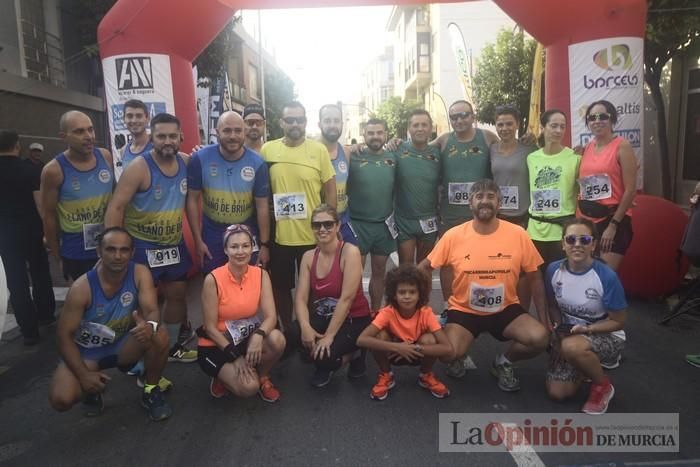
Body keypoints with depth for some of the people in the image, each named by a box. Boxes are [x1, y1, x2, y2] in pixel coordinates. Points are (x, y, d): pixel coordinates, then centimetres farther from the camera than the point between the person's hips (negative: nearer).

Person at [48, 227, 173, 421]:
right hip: (87, 351, -1)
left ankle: (150, 391, -4)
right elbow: (64, 335, -16)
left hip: (124, 345, 1)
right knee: (61, 399, -25)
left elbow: (152, 312, -27)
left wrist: (150, 325, -53)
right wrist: (84, 375, -23)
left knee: (159, 337, -31)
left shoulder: (140, 273, -19)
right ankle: (94, 388, 12)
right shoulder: (82, 287, -24)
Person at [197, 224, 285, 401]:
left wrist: (258, 335, -37)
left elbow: (271, 316, -16)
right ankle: (223, 377, 10)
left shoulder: (261, 274, -9)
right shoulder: (213, 279, -19)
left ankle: (262, 377, 3)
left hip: (247, 339, 4)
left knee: (277, 339, -28)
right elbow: (210, 328, -15)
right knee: (248, 387, -25)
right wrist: (235, 355, -20)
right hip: (216, 346, -3)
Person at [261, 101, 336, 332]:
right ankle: (286, 331, 36)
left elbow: (330, 192, -1)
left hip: (313, 235, -1)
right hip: (279, 235, 2)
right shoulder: (267, 150, 0)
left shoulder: (319, 150, -5)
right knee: (281, 287, 16)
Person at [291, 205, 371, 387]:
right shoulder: (308, 256, -2)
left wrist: (329, 336, -23)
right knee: (296, 331, -25)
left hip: (353, 319, -5)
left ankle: (353, 355, 8)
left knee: (325, 356, -28)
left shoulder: (350, 252, -19)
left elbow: (346, 298, -23)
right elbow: (301, 298, -7)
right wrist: (305, 326, -26)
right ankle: (324, 366, 5)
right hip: (323, 317, 5)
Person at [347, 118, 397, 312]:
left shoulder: (393, 157, 3)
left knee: (379, 271, 13)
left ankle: (376, 313, 28)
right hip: (358, 224, -3)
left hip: (384, 224, 4)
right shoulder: (353, 157, -6)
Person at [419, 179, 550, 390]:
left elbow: (534, 278, 0)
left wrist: (544, 319, 0)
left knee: (540, 338, -23)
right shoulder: (454, 236, -12)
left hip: (506, 309, 2)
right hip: (464, 310, -1)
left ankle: (503, 362, 10)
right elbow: (425, 267, 1)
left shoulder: (518, 234, -10)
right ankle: (458, 358, 15)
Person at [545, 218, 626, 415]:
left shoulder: (607, 276, -24)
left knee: (572, 347, -37)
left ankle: (603, 385, -4)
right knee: (557, 393, -7)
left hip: (606, 336, -4)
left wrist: (585, 328, -27)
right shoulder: (554, 270, -13)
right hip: (568, 335, 4)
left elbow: (618, 322, -13)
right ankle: (587, 365, 25)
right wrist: (560, 333, -9)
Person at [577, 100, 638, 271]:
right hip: (586, 220, 5)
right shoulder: (586, 148, 9)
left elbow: (630, 190, -11)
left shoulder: (621, 146, -7)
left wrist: (613, 225, -13)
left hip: (613, 219, -5)